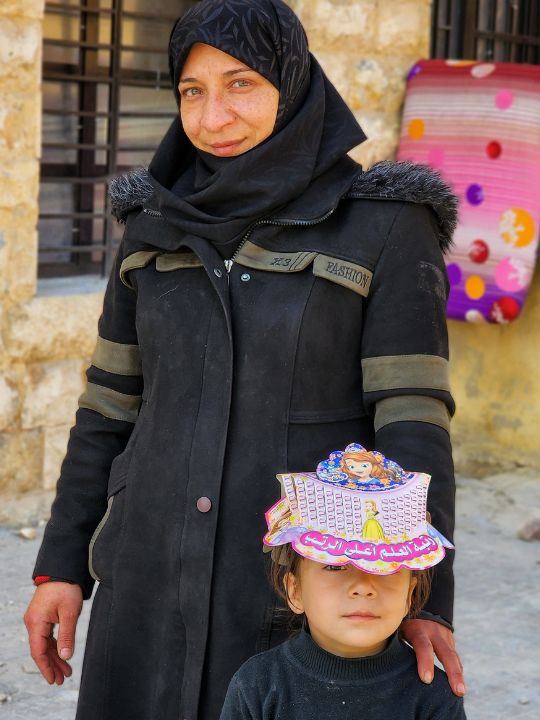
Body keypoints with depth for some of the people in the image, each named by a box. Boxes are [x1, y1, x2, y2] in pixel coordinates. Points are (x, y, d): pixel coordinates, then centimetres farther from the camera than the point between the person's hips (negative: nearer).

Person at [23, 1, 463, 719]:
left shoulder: (385, 226, -7)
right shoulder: (157, 225, 6)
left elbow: (413, 419, -10)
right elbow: (112, 404, 10)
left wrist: (423, 597, -18)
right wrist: (61, 565, 7)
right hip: (157, 574, 4)